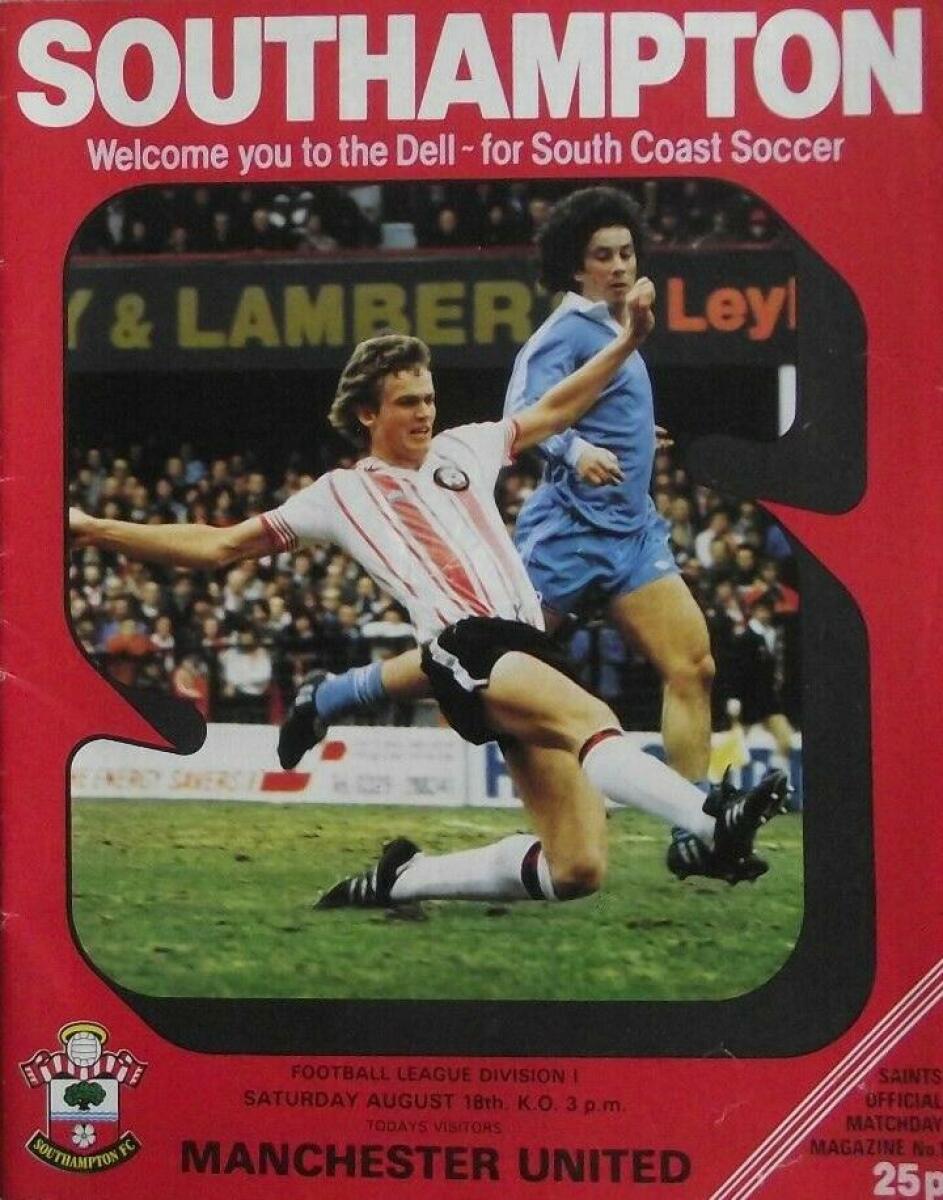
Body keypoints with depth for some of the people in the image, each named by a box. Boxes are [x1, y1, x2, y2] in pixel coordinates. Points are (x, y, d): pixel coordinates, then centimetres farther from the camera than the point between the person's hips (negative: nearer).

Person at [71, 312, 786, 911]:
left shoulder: (460, 451, 26)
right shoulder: (342, 494, 14)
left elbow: (554, 409, 34)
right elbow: (218, 546, 15)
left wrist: (629, 339, 25)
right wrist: (96, 530, 9)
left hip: (531, 652, 6)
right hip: (465, 647, -6)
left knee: (577, 870, -4)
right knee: (589, 719, -36)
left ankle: (402, 880, 11)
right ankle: (712, 824, -53)